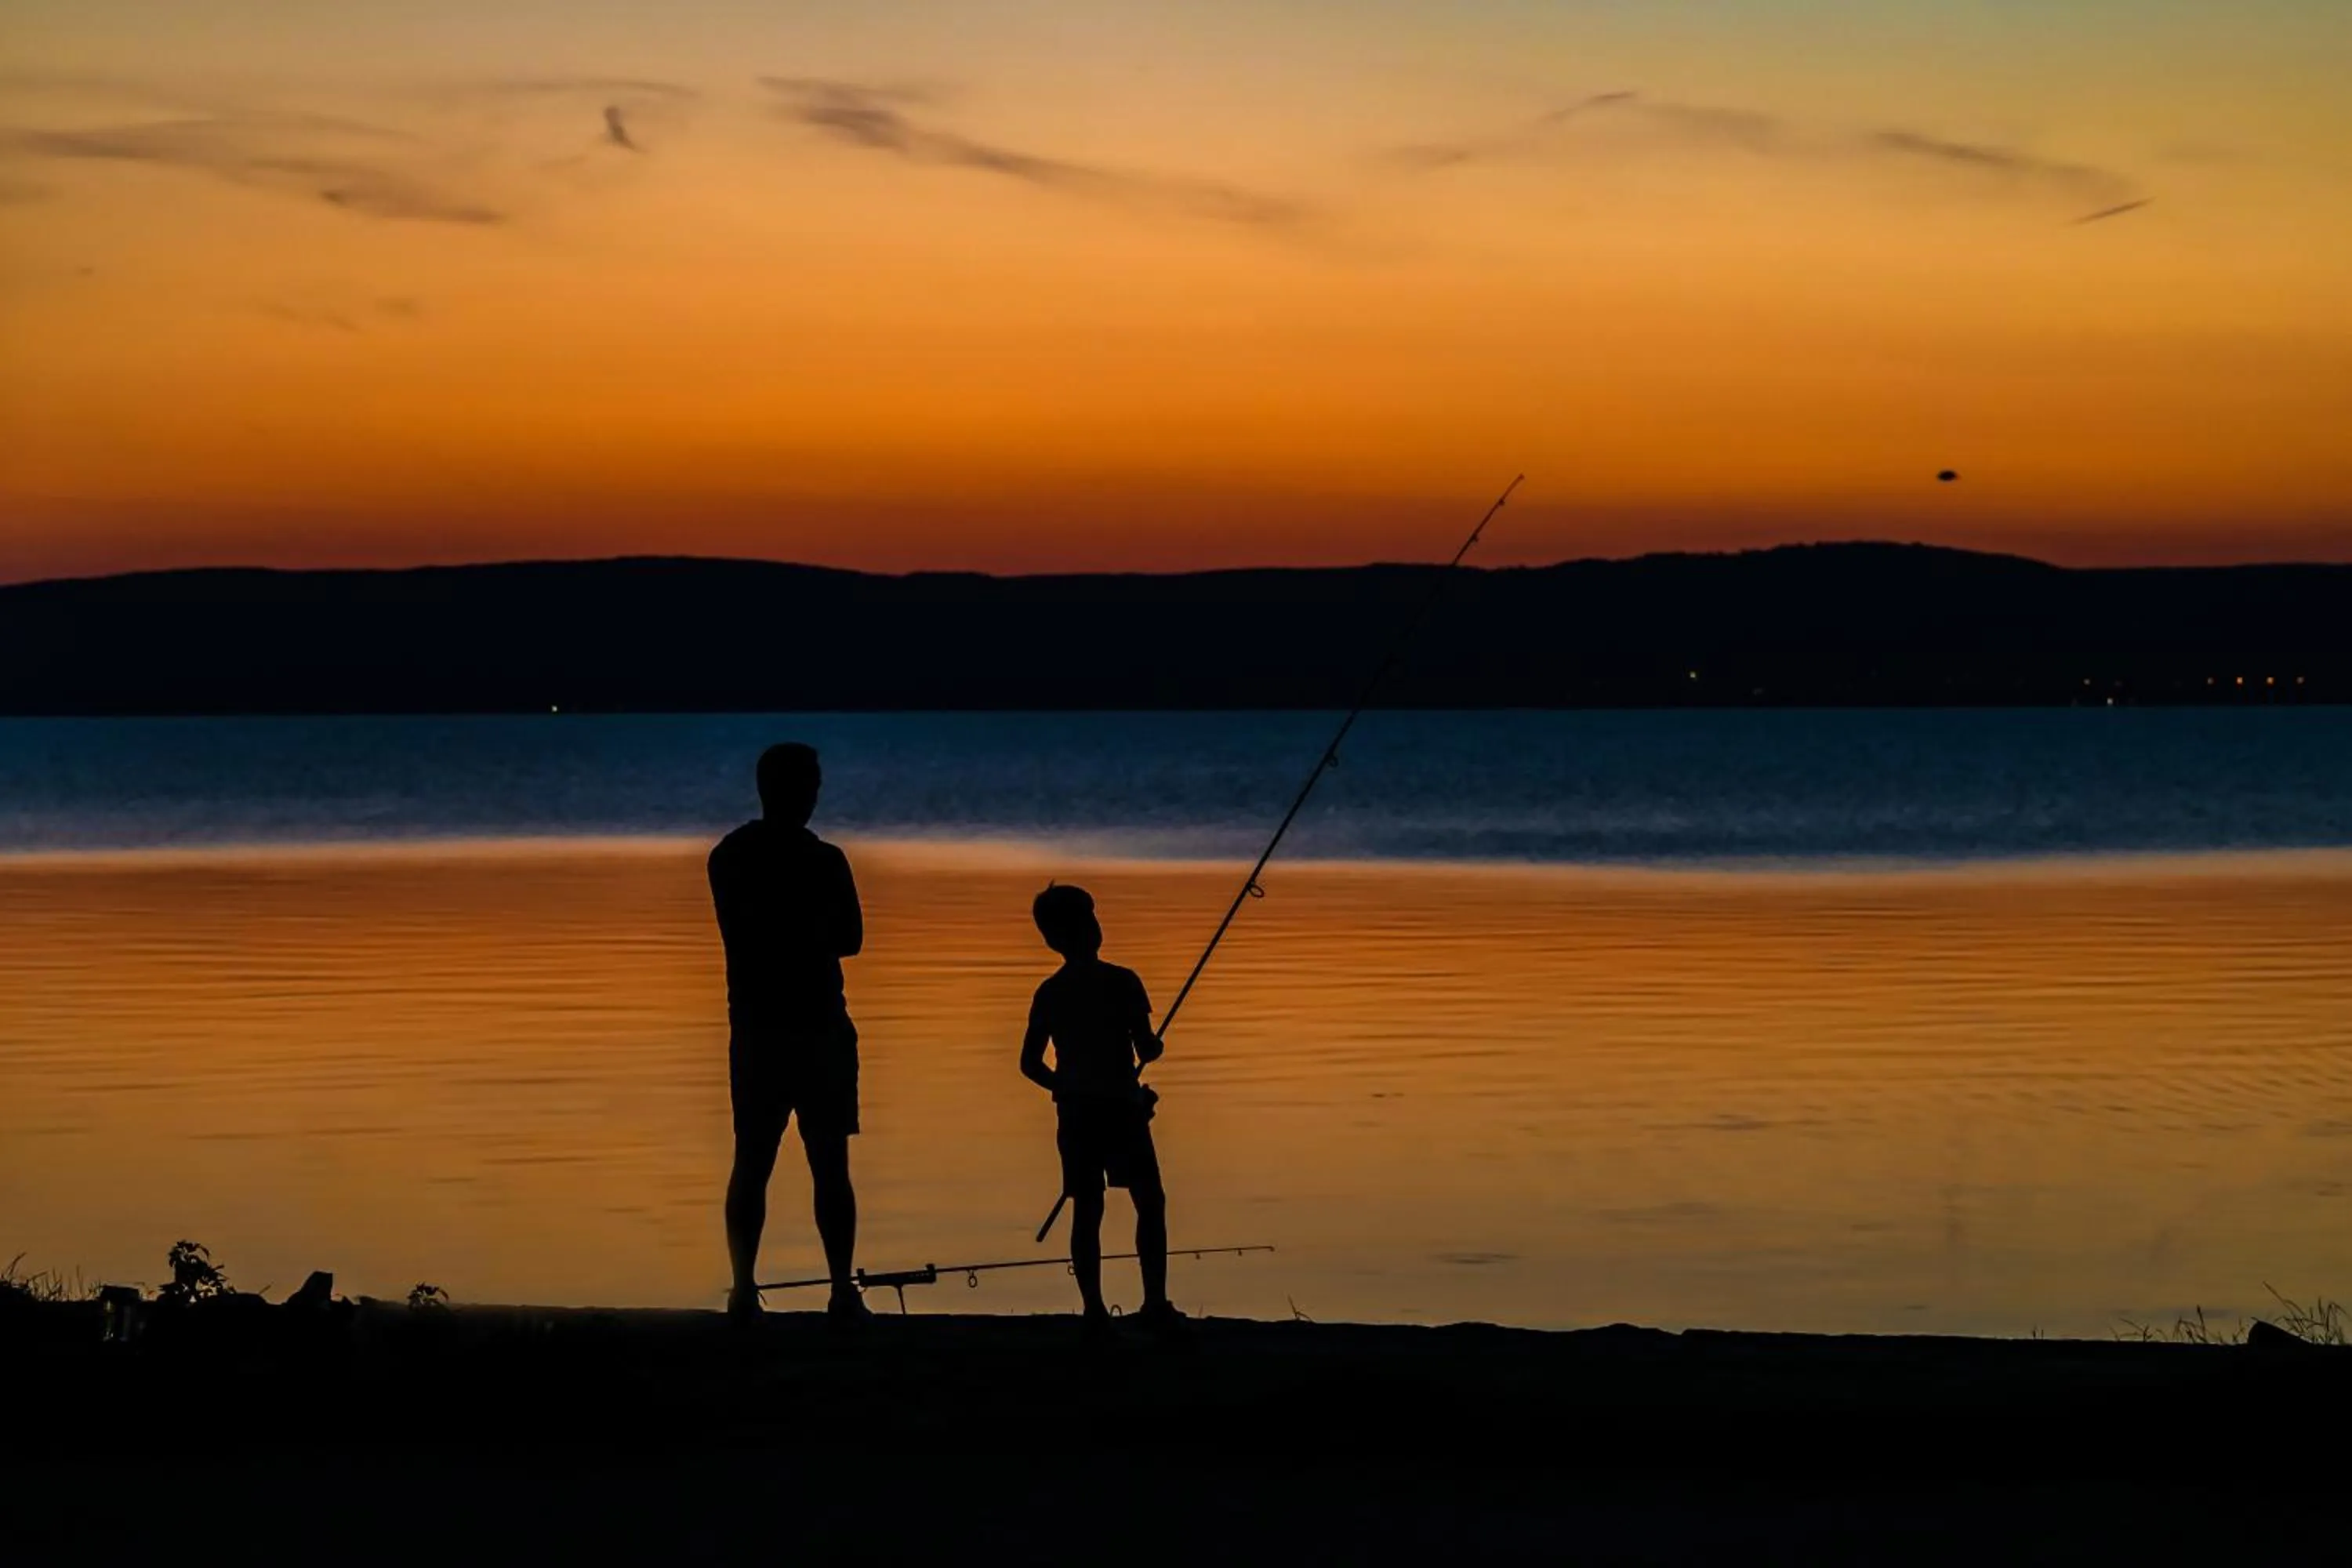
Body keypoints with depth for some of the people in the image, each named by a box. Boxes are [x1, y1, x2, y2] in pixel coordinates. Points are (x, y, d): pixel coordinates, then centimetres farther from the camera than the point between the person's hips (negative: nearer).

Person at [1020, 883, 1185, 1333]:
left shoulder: (1049, 993, 4)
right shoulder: (1121, 983, -9)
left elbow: (1030, 1064, 5)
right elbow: (1147, 1050, -11)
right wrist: (1153, 1045, 12)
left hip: (1075, 1111, 4)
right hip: (1121, 1106, -4)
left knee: (1087, 1210, 6)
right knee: (1150, 1202, 3)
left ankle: (1094, 1310, 1)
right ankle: (1155, 1304, -5)